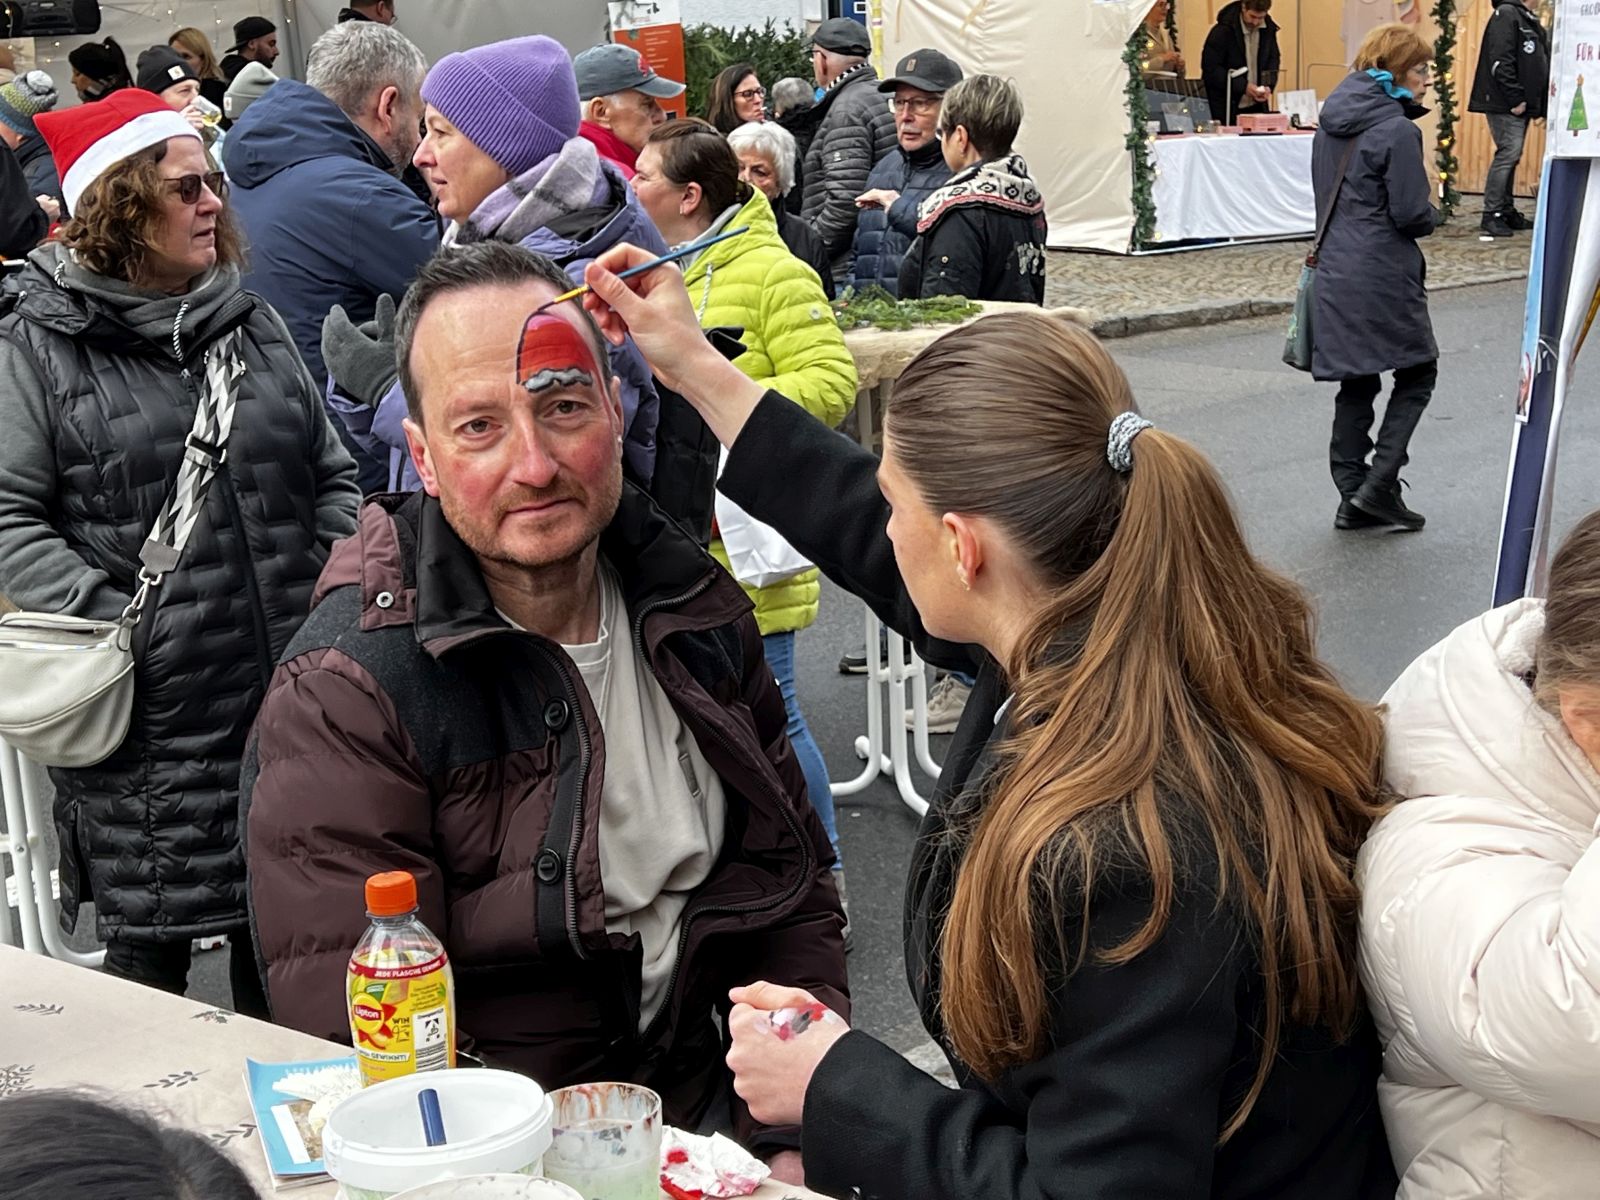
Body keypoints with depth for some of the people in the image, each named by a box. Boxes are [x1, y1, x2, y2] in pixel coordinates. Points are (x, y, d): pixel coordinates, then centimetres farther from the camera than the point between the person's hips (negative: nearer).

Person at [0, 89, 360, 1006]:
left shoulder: (251, 321, 13)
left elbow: (332, 475, 16)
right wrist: (117, 622, -17)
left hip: (288, 703, 5)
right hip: (150, 728, -4)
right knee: (149, 947, 5)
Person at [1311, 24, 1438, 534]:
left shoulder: (1331, 123, 10)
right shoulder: (1396, 130, -15)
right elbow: (1413, 214, -16)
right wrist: (1432, 209, 6)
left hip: (1335, 272, 8)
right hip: (1383, 277, -7)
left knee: (1355, 384, 13)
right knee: (1417, 375, 7)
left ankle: (1353, 497, 15)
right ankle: (1379, 484, -2)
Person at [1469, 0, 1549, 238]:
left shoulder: (1530, 20, 18)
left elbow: (1539, 64, 19)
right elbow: (1500, 62, -19)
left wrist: (1539, 103, 6)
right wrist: (1515, 100, -19)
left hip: (1521, 105, 9)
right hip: (1505, 104, -9)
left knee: (1511, 156, 11)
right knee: (1508, 154, -10)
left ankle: (1507, 211, 16)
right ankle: (1491, 214, -5)